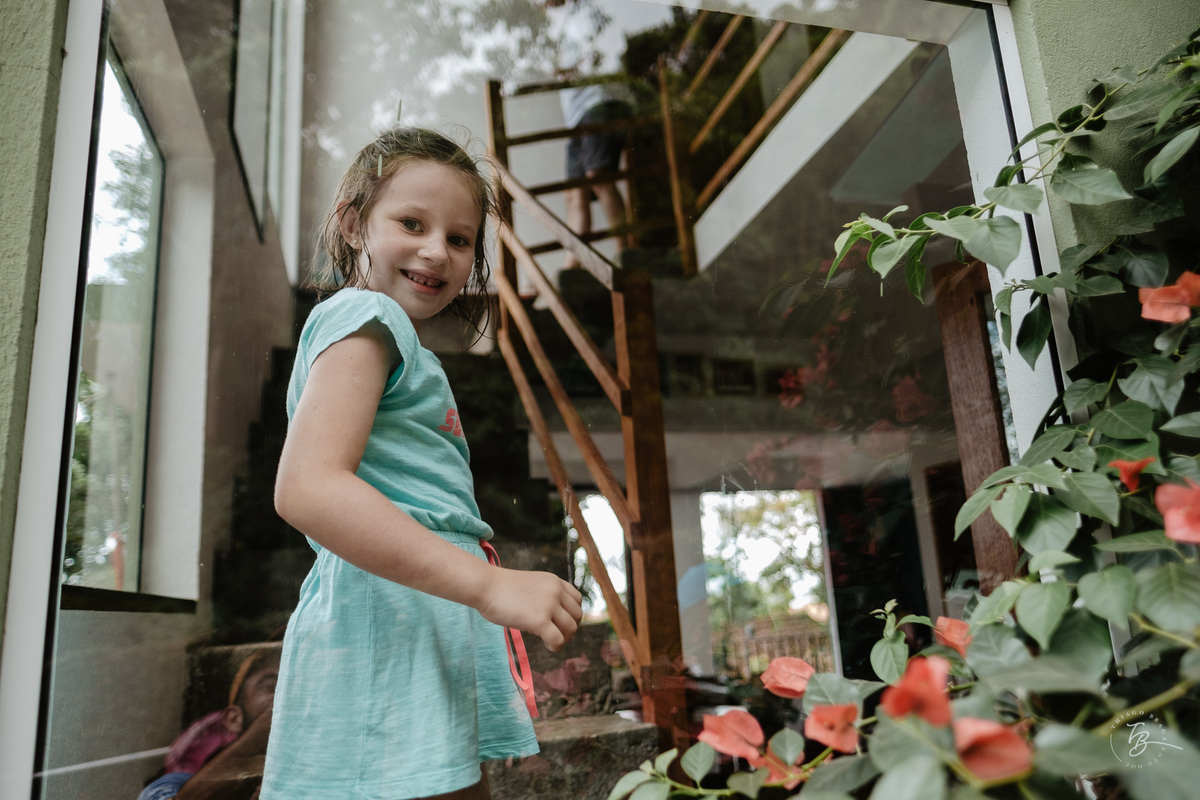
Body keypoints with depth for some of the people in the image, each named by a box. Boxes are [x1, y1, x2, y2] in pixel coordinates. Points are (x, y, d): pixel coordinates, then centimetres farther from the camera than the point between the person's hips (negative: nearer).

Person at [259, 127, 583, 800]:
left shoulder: (405, 353, 23)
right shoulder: (363, 317, -8)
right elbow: (307, 489, -24)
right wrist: (489, 584, -27)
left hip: (442, 632, 11)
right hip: (388, 617, -10)